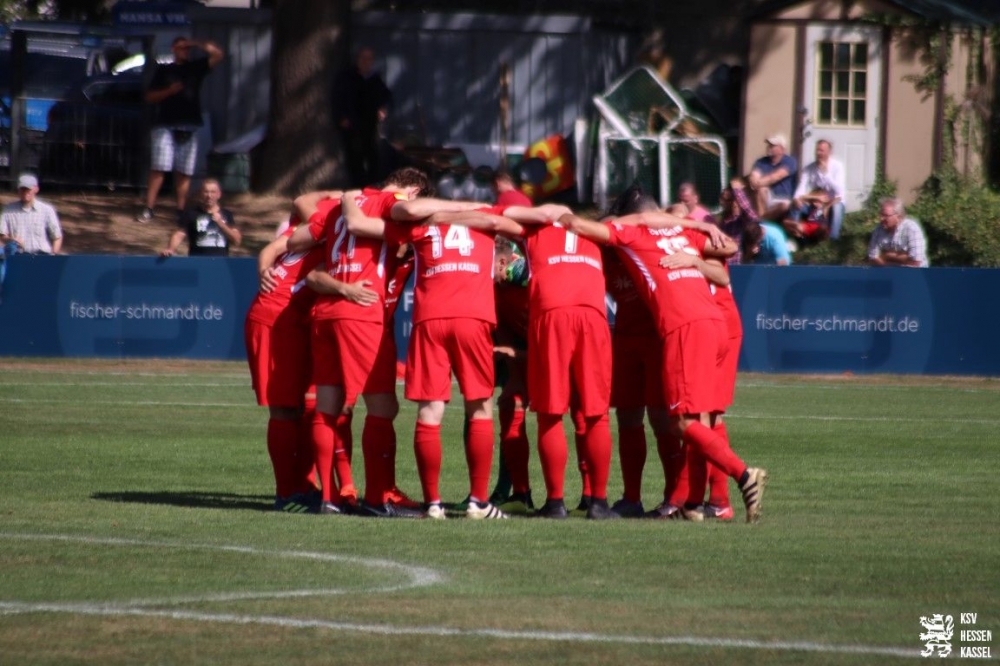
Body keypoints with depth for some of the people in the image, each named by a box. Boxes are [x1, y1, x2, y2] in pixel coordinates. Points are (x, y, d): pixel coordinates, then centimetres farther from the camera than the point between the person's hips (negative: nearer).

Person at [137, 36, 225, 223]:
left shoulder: (195, 67, 15)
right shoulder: (163, 70, 12)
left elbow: (218, 55, 6)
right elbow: (150, 97, 9)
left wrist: (196, 44, 2)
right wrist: (169, 91, -7)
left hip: (189, 128, 2)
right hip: (165, 125, -2)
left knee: (184, 172, 0)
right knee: (158, 169, -11)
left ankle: (181, 211, 3)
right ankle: (148, 209, -13)